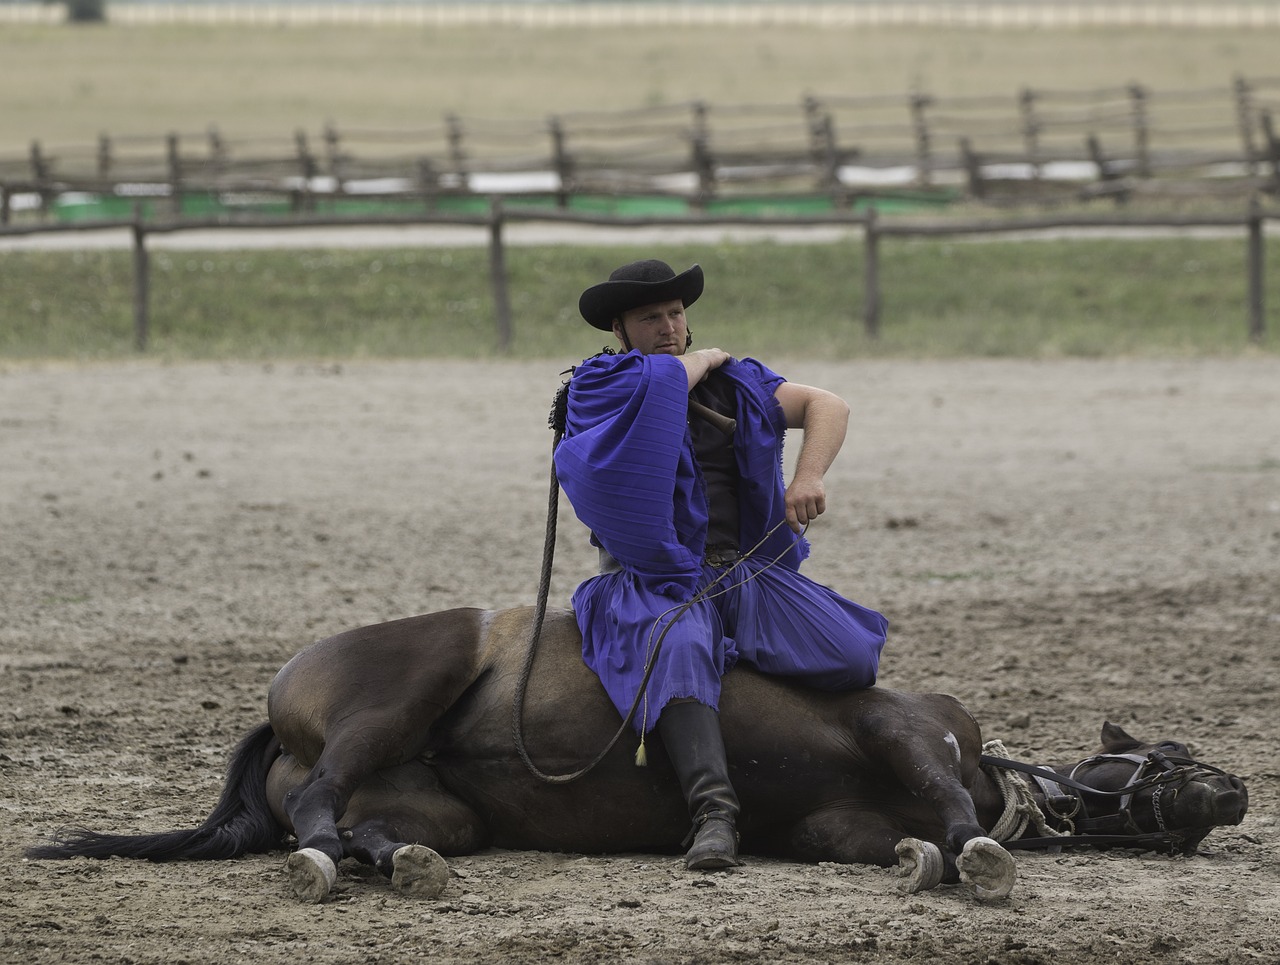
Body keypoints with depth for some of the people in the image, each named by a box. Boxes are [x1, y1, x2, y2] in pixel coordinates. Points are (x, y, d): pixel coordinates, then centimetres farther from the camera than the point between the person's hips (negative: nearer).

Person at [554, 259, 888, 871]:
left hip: (750, 573, 4)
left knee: (852, 659, -17)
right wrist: (705, 360, 11)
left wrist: (808, 478, -10)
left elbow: (826, 406, 9)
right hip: (656, 582, -4)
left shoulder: (735, 384, 17)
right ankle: (713, 812, -54)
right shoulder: (597, 385, 6)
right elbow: (666, 383, -12)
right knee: (682, 655, -39)